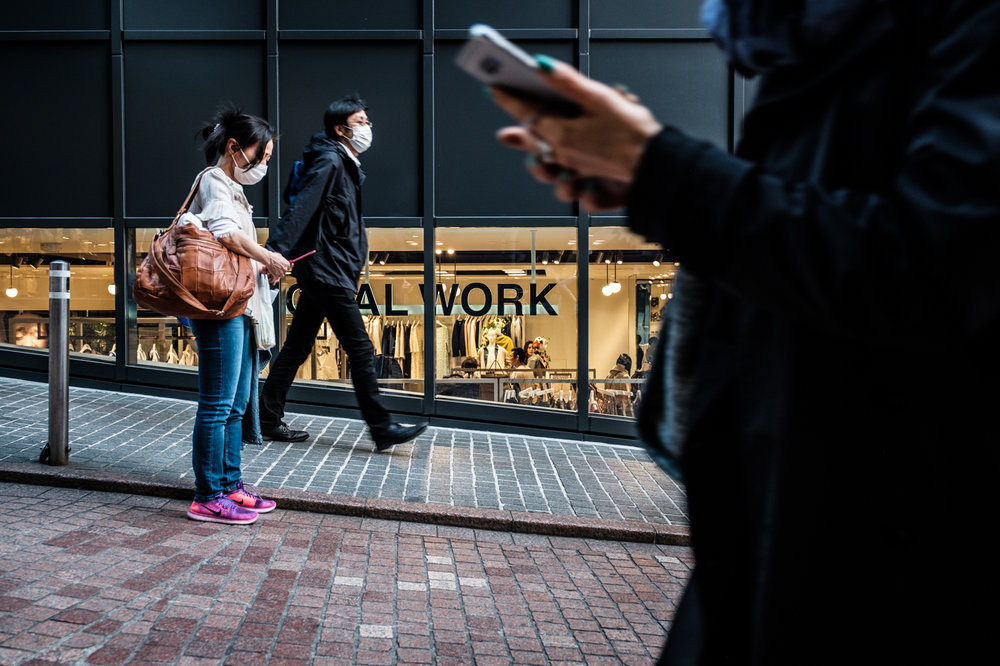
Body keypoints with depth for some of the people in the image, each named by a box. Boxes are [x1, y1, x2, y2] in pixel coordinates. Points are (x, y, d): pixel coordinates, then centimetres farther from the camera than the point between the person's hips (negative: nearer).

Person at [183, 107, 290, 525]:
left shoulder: (232, 187, 25)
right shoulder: (214, 181, -4)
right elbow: (227, 233, -23)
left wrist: (262, 265, 8)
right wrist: (268, 259, -11)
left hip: (240, 306, 10)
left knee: (237, 404, 13)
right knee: (217, 404, -7)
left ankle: (230, 485, 22)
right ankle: (207, 498, 0)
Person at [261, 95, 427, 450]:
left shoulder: (345, 164, 18)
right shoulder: (329, 161, -12)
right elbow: (301, 207, -24)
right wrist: (276, 249, -33)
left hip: (322, 271, 10)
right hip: (328, 272, -10)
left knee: (297, 347, 12)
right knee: (361, 350, -4)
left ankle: (268, 420, 20)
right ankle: (382, 429, 5)